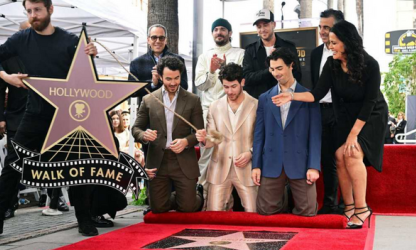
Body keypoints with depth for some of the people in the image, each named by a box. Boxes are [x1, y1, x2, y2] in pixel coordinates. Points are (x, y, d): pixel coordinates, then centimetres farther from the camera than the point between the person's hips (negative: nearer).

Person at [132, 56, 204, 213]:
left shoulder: (193, 100, 3)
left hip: (184, 163, -1)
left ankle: (199, 196, 36)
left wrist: (186, 141, -18)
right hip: (158, 162, 1)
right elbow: (136, 128, 7)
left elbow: (200, 132, 3)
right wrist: (144, 135, -16)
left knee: (188, 208, 1)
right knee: (158, 209, 4)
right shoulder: (149, 100, 5)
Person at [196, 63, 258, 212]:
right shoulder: (215, 107, 7)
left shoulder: (256, 106, -1)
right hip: (219, 170, 2)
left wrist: (250, 153, -13)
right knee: (213, 213, 4)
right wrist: (204, 139, -14)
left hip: (246, 169, -2)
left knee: (252, 213, 1)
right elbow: (212, 140, 8)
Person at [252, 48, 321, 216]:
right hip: (271, 164, 2)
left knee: (308, 211, -2)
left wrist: (314, 166, -10)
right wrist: (256, 165, 0)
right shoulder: (265, 98, 10)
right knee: (265, 210, 0)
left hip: (300, 163, -2)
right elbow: (259, 134, 7)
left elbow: (315, 134, -2)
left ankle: (293, 198, 32)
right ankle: (283, 201, 32)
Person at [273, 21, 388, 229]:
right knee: (340, 156, -9)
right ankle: (349, 207, 6)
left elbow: (369, 103, -20)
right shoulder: (332, 64, -12)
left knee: (352, 154, -21)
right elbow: (317, 94, -14)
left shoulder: (370, 65, -22)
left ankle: (361, 207, -8)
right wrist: (292, 96, -30)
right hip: (346, 117, 4)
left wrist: (353, 135, -21)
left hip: (371, 116, -4)